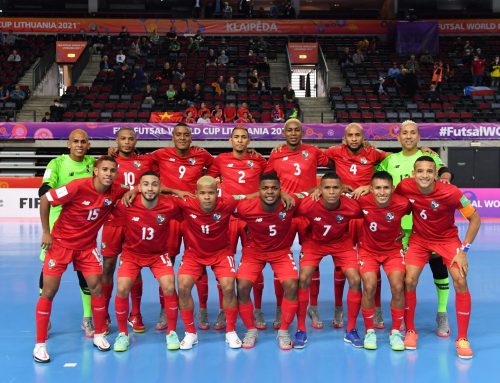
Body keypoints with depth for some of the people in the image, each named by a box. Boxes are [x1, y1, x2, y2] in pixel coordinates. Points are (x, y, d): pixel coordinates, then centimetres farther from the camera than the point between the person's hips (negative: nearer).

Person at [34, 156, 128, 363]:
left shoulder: (115, 192, -12)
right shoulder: (78, 187, -25)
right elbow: (45, 199, -15)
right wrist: (46, 232, -12)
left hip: (87, 245, 4)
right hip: (61, 243, -3)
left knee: (96, 287, -2)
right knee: (48, 291, -2)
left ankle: (99, 335, 16)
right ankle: (40, 344, 8)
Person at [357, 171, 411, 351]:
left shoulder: (402, 203, -24)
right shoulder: (363, 201, -24)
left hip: (393, 250, 1)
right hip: (368, 250, 0)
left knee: (398, 287, -15)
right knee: (369, 287, -18)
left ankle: (395, 332, 6)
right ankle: (369, 331, 4)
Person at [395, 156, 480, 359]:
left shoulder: (450, 192, -27)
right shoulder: (405, 186, -21)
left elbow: (475, 219, -17)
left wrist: (463, 250, -18)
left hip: (447, 239, -2)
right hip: (419, 239, 2)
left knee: (460, 281, -16)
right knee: (409, 281, -12)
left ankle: (462, 339, -2)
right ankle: (410, 331, 11)